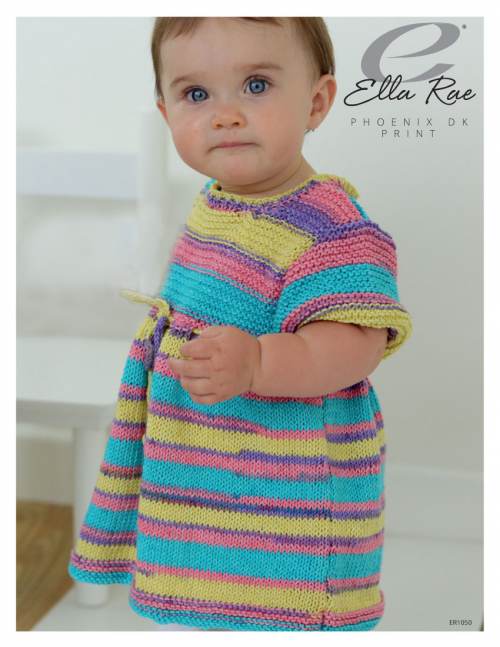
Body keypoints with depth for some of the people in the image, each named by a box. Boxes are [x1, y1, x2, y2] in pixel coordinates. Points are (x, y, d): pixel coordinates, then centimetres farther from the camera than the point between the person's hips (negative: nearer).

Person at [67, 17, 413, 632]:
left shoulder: (329, 225, -22)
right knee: (186, 613, 25)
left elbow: (354, 344, -32)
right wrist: (168, 308, 32)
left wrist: (257, 362, -46)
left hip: (284, 495, -9)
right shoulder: (211, 204, 7)